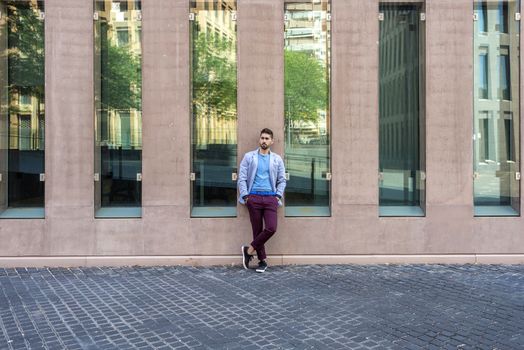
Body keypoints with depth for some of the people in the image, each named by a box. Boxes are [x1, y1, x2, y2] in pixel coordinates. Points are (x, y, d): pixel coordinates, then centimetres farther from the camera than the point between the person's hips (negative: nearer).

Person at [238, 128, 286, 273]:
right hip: (254, 197, -1)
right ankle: (262, 261, 13)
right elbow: (242, 178, 4)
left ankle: (249, 250, 4)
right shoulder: (249, 157, 8)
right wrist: (245, 196, -5)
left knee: (271, 228, -14)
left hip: (271, 197, 1)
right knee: (257, 230, 1)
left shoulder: (277, 159, 13)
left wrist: (278, 196, 1)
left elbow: (282, 180, 14)